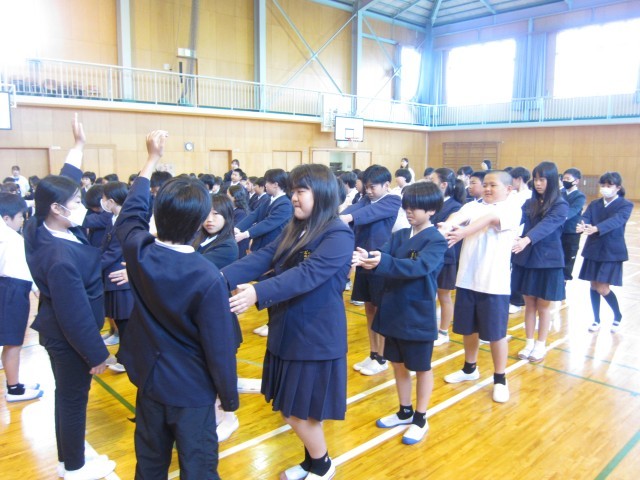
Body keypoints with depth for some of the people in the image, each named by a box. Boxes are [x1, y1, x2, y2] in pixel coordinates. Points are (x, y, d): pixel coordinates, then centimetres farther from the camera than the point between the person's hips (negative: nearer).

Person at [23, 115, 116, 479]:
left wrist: (79, 145, 14)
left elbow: (65, 184, 8)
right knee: (74, 400, 9)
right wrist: (97, 354, -18)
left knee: (66, 395, 22)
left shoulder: (43, 229, -7)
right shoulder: (61, 256, -33)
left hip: (57, 332, 10)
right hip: (69, 339, -10)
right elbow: (76, 315, -28)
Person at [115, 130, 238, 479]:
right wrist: (230, 398, -4)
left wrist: (152, 159, 16)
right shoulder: (207, 277, -27)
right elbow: (219, 346, -20)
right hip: (191, 388, -5)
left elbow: (129, 214, 11)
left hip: (148, 379, 6)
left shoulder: (137, 251, -13)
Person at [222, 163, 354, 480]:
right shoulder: (294, 229, 7)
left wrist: (258, 293, -42)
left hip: (316, 337, -7)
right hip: (287, 332, 8)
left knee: (300, 412, 4)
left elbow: (306, 275, -30)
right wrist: (223, 276, -18)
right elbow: (263, 258, -4)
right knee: (292, 408, 18)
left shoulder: (339, 235, -17)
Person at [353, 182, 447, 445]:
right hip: (393, 312, 6)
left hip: (419, 316, -6)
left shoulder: (437, 241, -13)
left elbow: (418, 267, -31)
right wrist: (366, 257, -35)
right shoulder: (398, 236, 6)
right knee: (398, 364, 18)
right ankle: (405, 412, 37)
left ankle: (420, 419, 28)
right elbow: (382, 257, -10)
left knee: (421, 367, 11)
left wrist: (382, 262, -46)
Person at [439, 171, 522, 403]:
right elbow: (457, 217, -15)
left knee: (496, 333, 6)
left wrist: (463, 232, -45)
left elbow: (490, 218, -26)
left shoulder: (512, 210, -5)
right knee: (468, 328, 17)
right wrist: (442, 230, -39)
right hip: (467, 278, 4)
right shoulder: (473, 206, 7)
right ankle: (470, 369, 38)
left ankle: (500, 379, 25)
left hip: (494, 282, -4)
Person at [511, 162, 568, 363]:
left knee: (543, 306, 9)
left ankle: (541, 346, 23)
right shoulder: (529, 203, 5)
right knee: (529, 303, 13)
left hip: (548, 261, -4)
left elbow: (546, 225, -27)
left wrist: (526, 239, -45)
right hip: (526, 259, 4)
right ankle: (529, 343, 25)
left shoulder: (560, 205, -10)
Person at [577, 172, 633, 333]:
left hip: (612, 252, -4)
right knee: (594, 286, 9)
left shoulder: (625, 205, -6)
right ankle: (596, 320, 24)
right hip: (593, 250, 4)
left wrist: (595, 228, -45)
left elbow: (615, 220, -25)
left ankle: (617, 316, 20)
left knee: (603, 289, -7)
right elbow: (585, 217, -11)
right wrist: (582, 226, -37)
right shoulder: (594, 204, 6)